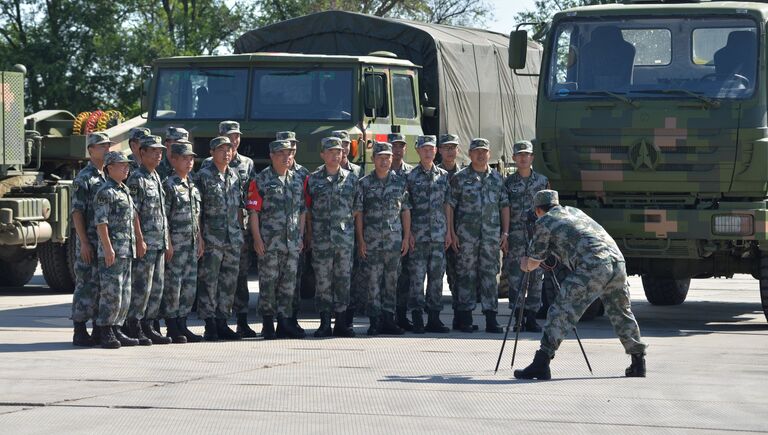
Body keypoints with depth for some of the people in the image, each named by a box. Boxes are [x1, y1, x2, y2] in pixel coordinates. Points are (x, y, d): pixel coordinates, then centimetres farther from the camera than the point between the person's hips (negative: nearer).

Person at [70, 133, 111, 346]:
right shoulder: (84, 178, -8)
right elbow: (77, 212, -12)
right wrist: (84, 243, -18)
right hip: (90, 243, -7)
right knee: (86, 286, -6)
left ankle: (99, 331, 15)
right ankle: (80, 332, -2)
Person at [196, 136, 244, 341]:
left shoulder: (235, 176, 13)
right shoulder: (203, 176, -4)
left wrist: (240, 231, 13)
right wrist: (199, 237, -11)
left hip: (234, 239, 6)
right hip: (211, 238, -6)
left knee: (229, 282, 8)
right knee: (209, 281, -5)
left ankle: (222, 322, 15)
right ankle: (210, 326, -2)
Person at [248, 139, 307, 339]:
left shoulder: (298, 180, 14)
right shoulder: (261, 180, -2)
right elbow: (253, 211, -6)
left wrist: (300, 236, 11)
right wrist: (257, 238, -12)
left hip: (292, 241, 5)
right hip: (269, 241, -5)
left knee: (289, 283, 6)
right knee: (268, 283, -2)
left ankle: (285, 322, 12)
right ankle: (268, 324, 4)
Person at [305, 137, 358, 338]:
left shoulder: (351, 179, 9)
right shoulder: (313, 180, 6)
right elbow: (308, 210, 7)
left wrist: (354, 231, 7)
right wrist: (309, 235, 3)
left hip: (345, 237, 1)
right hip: (321, 238, -1)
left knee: (344, 279, 2)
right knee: (323, 281, -1)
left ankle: (342, 322, 9)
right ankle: (325, 323, 4)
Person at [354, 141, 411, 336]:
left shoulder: (400, 182, 7)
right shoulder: (364, 183, 2)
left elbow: (406, 211, 10)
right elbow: (358, 213, 1)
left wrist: (406, 237, 3)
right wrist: (360, 240, -5)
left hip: (394, 240, 2)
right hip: (371, 241, -2)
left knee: (392, 281, 5)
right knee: (373, 282, -2)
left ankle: (388, 319, 11)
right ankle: (375, 321, 1)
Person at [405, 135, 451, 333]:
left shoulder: (443, 176, 10)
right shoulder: (411, 177, 1)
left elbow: (447, 205, 12)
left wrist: (448, 231, 6)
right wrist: (409, 233, -9)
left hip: (438, 234, 3)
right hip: (418, 234, -3)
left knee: (437, 275, 5)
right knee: (417, 275, -4)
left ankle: (434, 318, 10)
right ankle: (417, 318, -1)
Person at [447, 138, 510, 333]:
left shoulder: (497, 178, 12)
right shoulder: (460, 178, 3)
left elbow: (504, 206, 14)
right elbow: (450, 206, 1)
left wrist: (505, 232, 6)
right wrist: (451, 232, -6)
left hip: (492, 234, 3)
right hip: (466, 234, -3)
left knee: (490, 274, 2)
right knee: (466, 274, -1)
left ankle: (491, 319, 3)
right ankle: (465, 318, 4)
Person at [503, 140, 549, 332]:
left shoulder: (542, 181, 10)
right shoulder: (509, 183, 6)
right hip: (515, 235, -2)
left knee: (536, 277, 1)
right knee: (515, 277, -6)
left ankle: (531, 317, 7)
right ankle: (518, 318, -1)